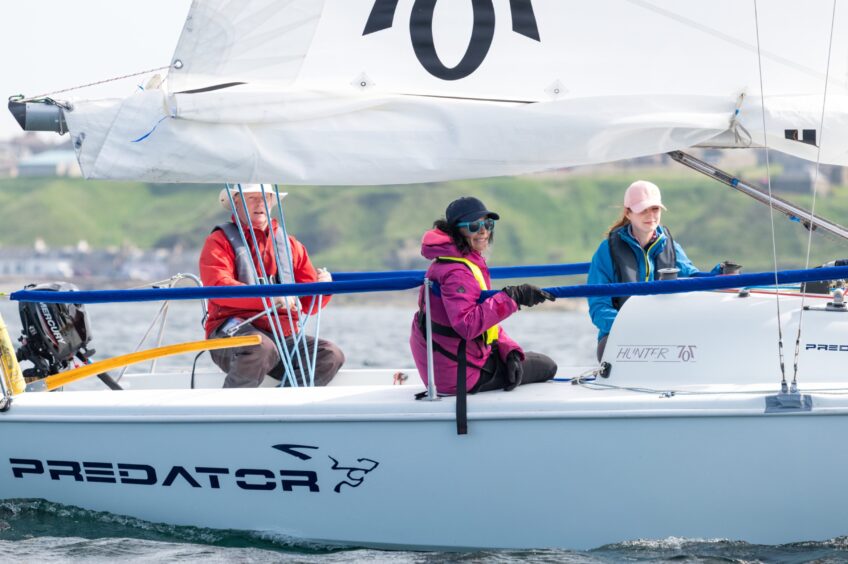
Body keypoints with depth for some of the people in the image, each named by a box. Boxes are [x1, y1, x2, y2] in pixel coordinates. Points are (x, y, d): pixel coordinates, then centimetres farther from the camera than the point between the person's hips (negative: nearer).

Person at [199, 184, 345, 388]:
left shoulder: (290, 245, 20)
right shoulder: (220, 241, 5)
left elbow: (309, 304, 21)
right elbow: (218, 288, -15)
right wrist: (270, 298, -26)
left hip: (283, 335, 5)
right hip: (231, 332, -5)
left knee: (331, 355, -20)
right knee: (263, 349, -39)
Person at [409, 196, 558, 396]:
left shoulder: (470, 260, 11)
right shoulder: (455, 272, -23)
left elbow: (487, 318, 13)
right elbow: (468, 325, -35)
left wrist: (509, 350, -2)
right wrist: (512, 297, -34)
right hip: (461, 375, -10)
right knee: (547, 367, 7)